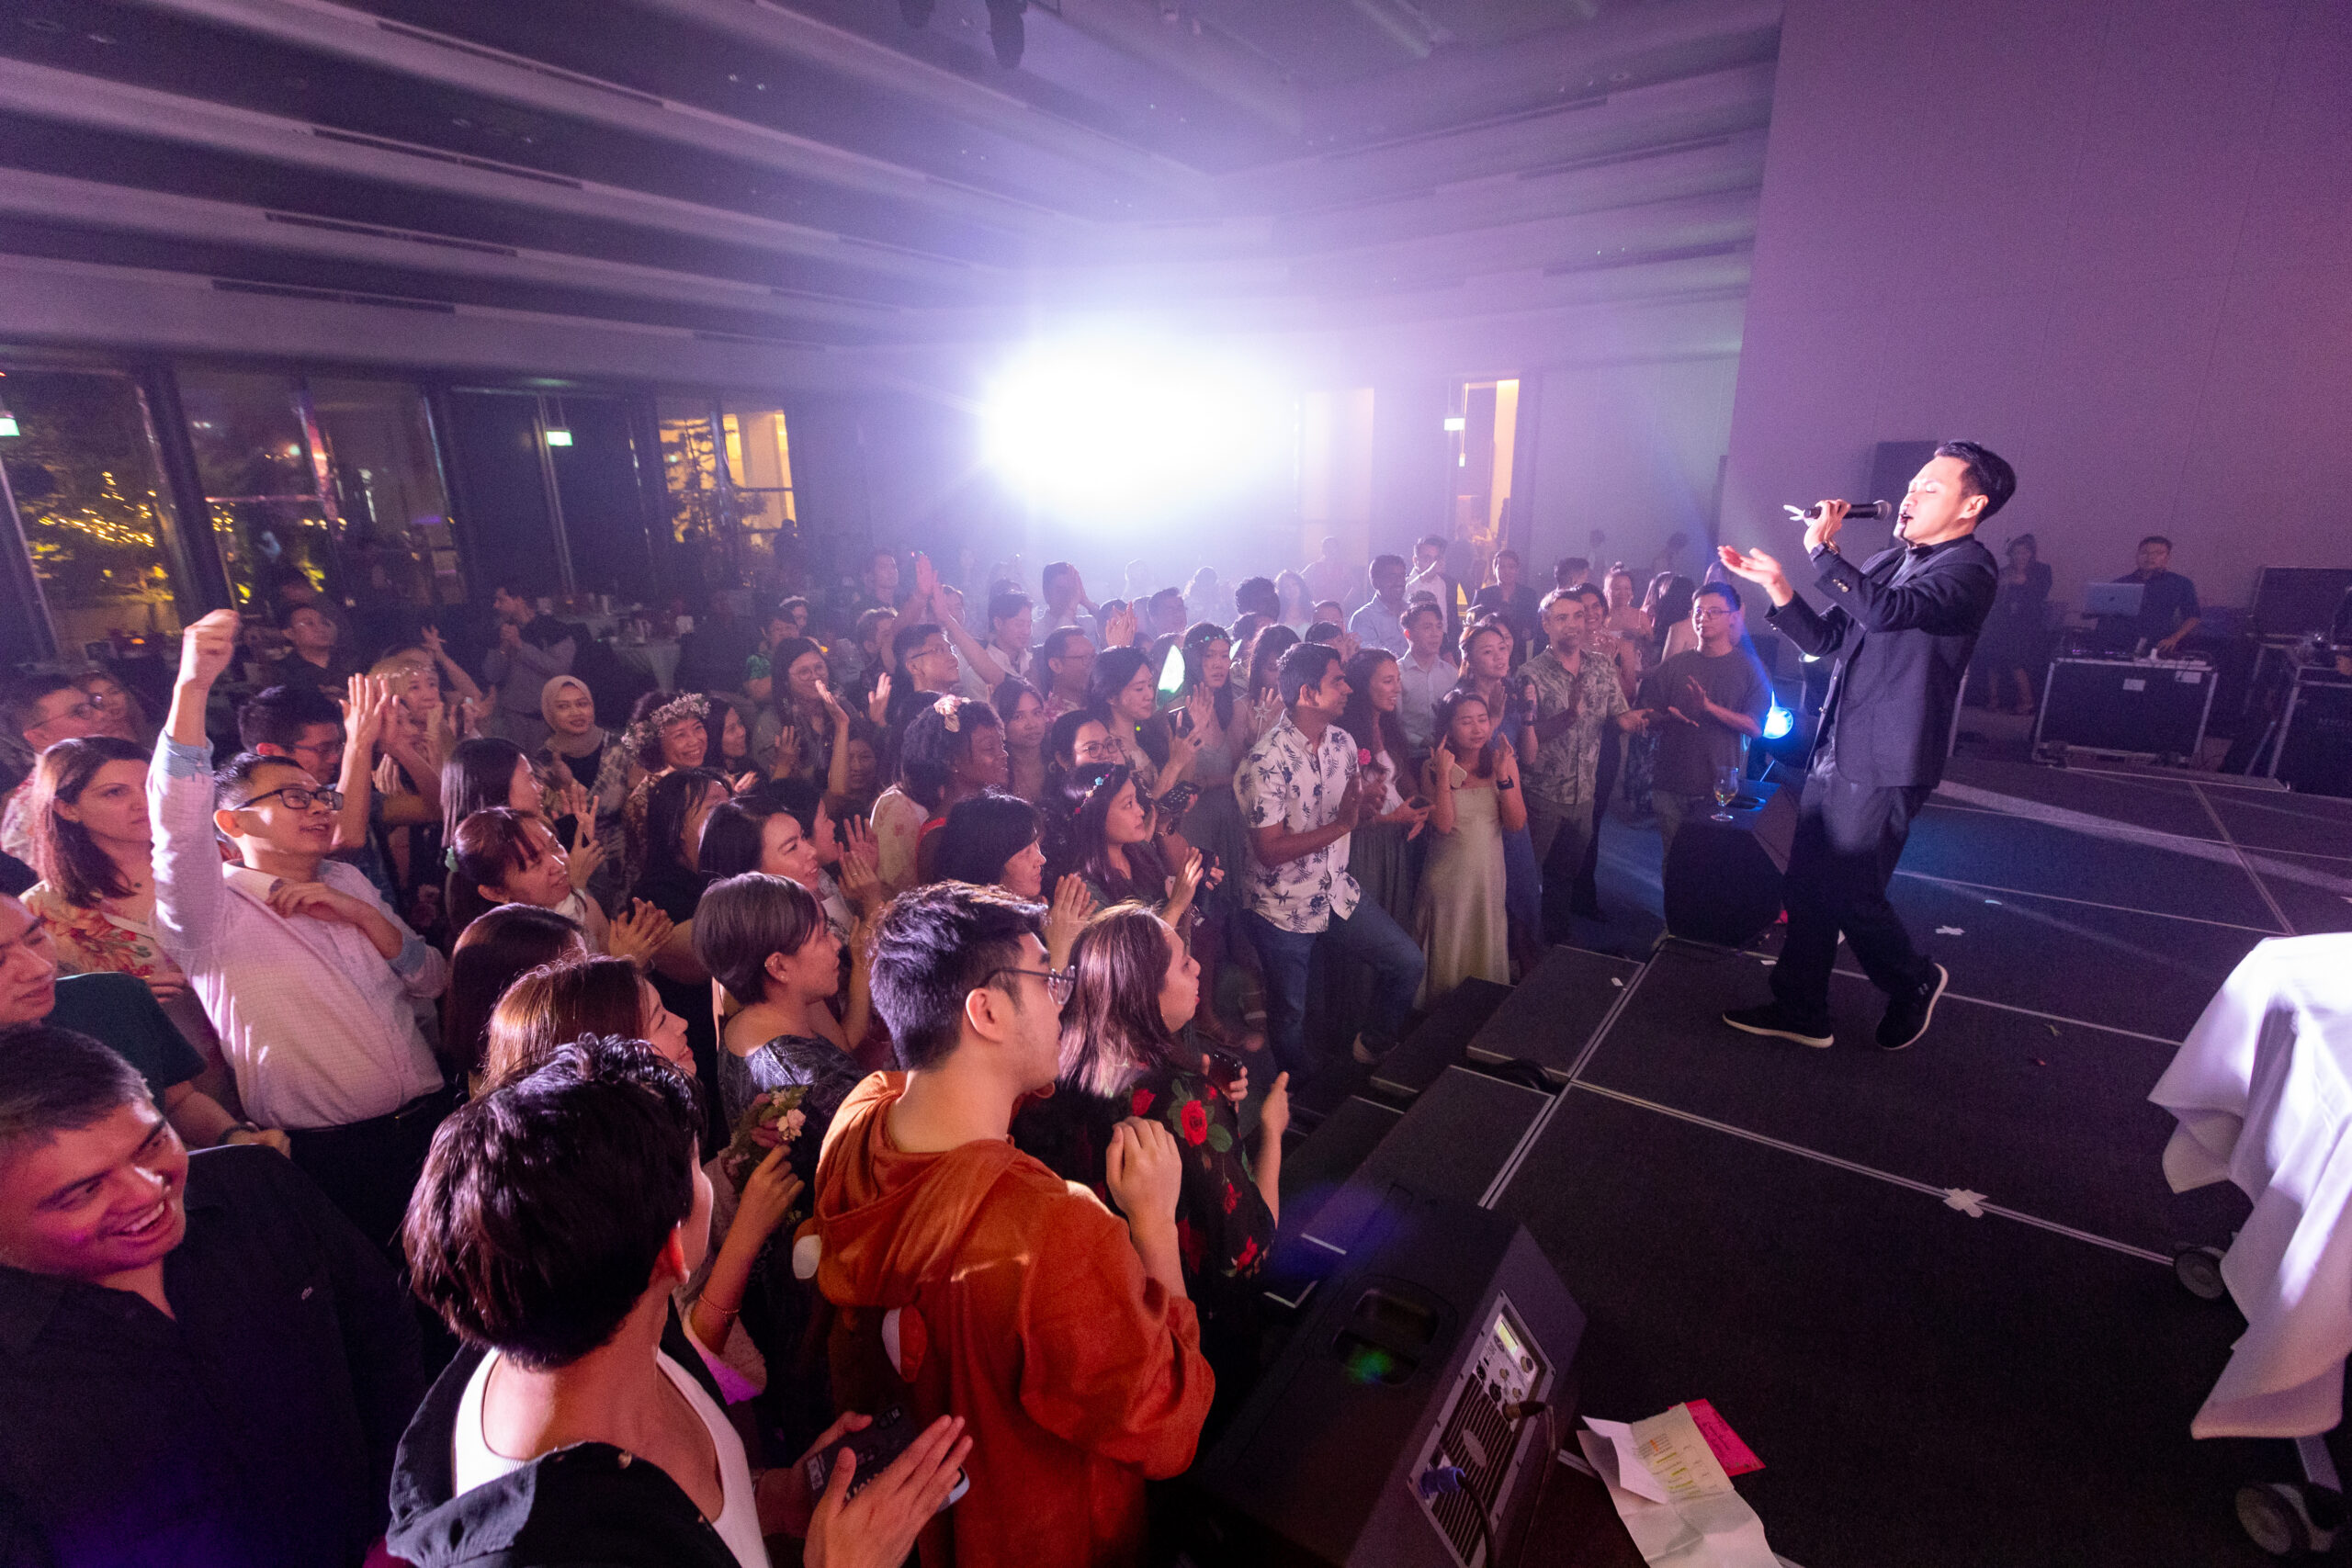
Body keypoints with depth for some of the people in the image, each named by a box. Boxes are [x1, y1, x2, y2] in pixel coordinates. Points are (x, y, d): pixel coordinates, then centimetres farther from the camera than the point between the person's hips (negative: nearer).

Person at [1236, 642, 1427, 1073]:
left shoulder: (1342, 742, 0)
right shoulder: (1266, 761, -23)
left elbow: (1354, 813, 8)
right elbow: (1269, 851, -24)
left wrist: (1366, 806, -16)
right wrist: (1340, 825, -27)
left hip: (1338, 894, 6)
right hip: (1283, 910, -6)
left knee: (1407, 962, 5)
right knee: (1290, 1013, 11)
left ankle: (1373, 1047, 30)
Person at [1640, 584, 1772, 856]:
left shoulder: (1750, 668, 3)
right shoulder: (1674, 666, 9)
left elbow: (1756, 728, -6)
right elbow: (1649, 720, 8)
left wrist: (1709, 707, -19)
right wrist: (1669, 718, -14)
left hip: (1721, 785, -2)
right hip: (1671, 784, 2)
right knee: (1672, 859, 5)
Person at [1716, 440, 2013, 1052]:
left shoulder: (1970, 568, -11)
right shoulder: (1886, 562, 15)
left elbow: (1886, 610, -29)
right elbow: (1824, 639, 15)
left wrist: (1822, 549, -19)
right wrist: (1777, 585, 3)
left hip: (1882, 765, -8)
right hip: (1834, 752, 8)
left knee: (1851, 894, -1)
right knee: (1807, 886, 11)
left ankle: (1914, 982, 29)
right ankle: (1800, 1010, 23)